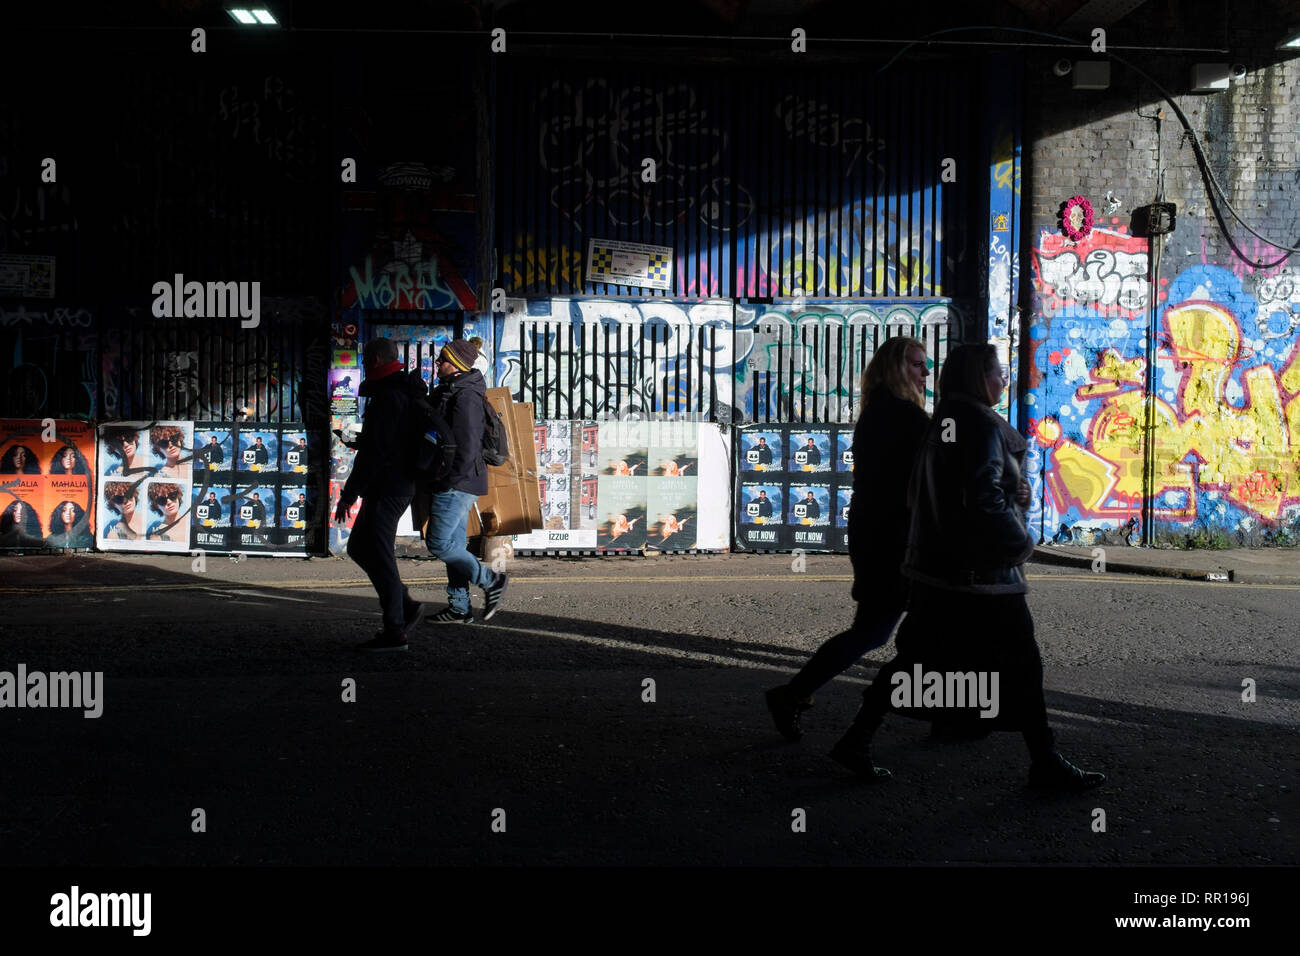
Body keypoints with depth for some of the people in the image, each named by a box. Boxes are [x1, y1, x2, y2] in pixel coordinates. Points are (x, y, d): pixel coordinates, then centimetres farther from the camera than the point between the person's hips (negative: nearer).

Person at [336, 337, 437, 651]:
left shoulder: (387, 397, -17)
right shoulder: (411, 392, 16)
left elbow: (374, 452, -22)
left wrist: (349, 494, -18)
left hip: (386, 487, -10)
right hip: (403, 485, 10)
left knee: (378, 555, -4)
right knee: (359, 547, 17)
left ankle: (394, 632, 1)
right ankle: (405, 605, 17)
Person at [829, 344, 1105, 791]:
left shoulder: (942, 424, 12)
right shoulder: (982, 426, -16)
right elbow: (985, 501, -23)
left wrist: (1014, 493, 10)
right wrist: (1020, 543, -9)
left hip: (936, 568, 9)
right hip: (981, 572, -9)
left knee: (915, 657, 12)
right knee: (1021, 663, 5)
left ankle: (856, 740, 14)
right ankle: (1046, 763, 17)